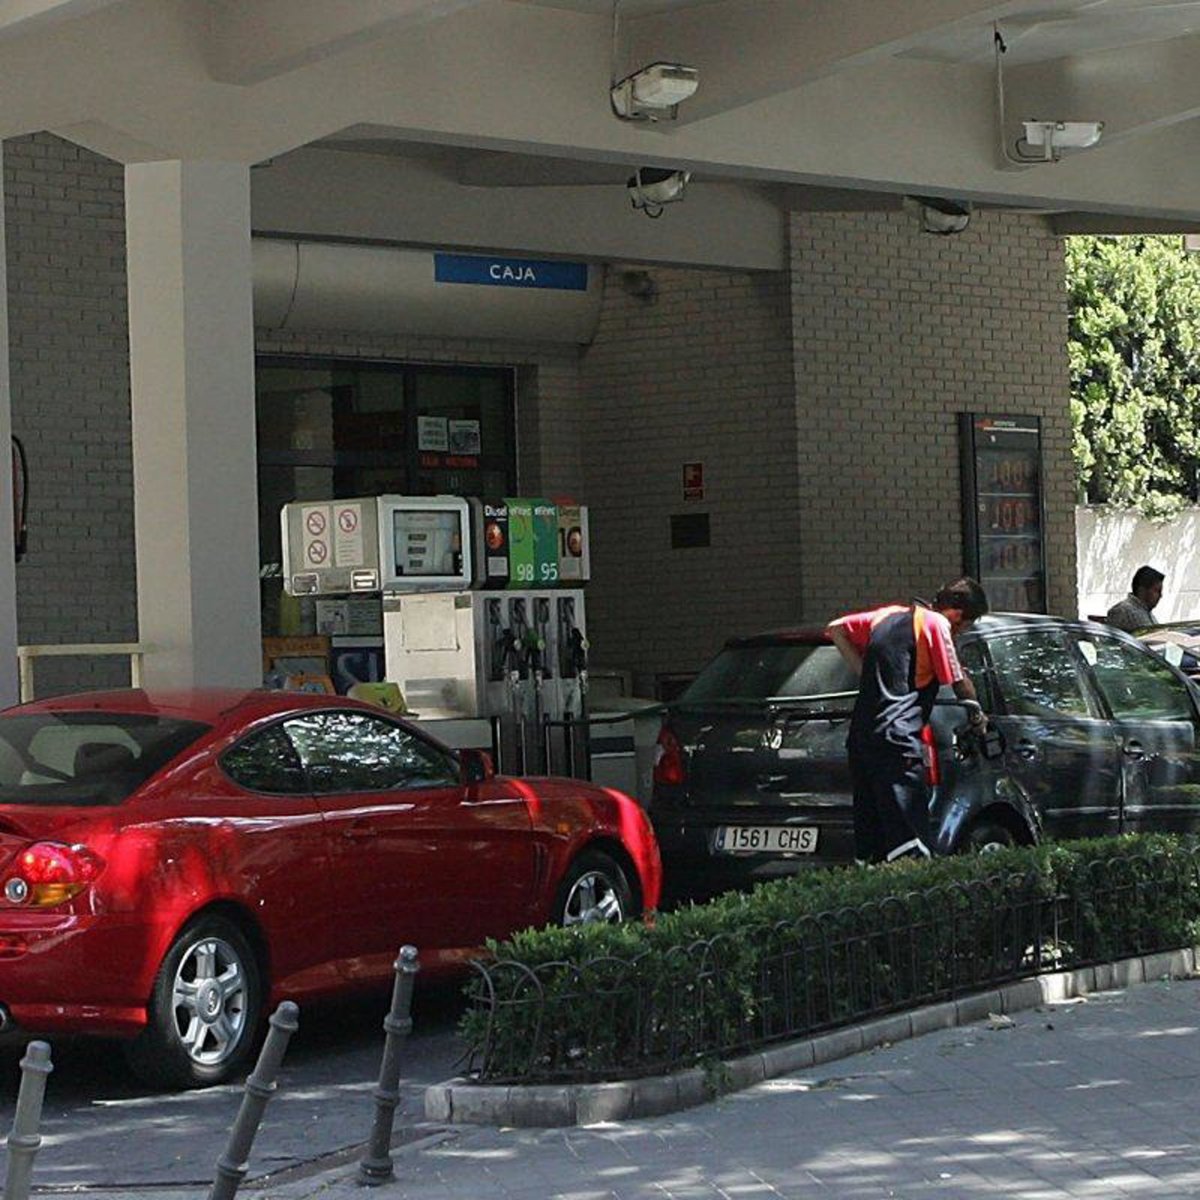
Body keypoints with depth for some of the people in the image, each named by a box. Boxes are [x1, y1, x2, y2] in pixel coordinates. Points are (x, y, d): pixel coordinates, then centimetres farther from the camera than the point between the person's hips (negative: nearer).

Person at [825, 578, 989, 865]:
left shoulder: (890, 615, 19)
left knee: (869, 852, 9)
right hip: (896, 741, -8)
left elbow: (836, 629, 26)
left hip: (859, 737, 8)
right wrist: (977, 715, 23)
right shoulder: (936, 623, -2)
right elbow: (959, 683, 4)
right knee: (912, 851, -13)